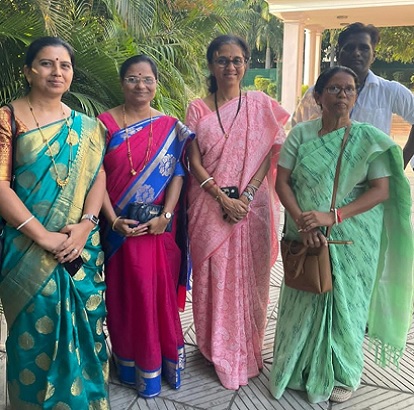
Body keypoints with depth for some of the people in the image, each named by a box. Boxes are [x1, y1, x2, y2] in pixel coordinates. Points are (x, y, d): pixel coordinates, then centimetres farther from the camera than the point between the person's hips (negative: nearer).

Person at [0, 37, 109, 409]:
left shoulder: (85, 126, 8)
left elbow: (98, 177, 4)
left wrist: (85, 224, -13)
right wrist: (43, 235, -17)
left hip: (81, 245, 3)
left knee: (83, 329, 12)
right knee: (37, 332, 8)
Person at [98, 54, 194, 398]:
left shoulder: (170, 127, 4)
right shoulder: (105, 122, 0)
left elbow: (177, 174, 0)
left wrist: (165, 216, -12)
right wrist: (114, 220, -13)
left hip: (159, 227, 1)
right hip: (121, 227, 0)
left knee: (161, 292, 8)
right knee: (126, 294, 10)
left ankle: (164, 361, 29)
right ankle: (132, 364, 29)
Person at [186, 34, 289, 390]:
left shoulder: (261, 104, 3)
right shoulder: (197, 109, 4)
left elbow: (269, 156, -1)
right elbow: (195, 163, -1)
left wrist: (246, 196, -13)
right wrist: (223, 197, -13)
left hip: (253, 206, 0)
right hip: (210, 207, 1)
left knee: (249, 277, 7)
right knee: (213, 276, 6)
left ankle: (247, 349, 28)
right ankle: (218, 348, 26)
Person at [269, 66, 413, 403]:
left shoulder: (369, 139, -3)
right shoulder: (301, 134, 1)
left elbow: (381, 190, -9)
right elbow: (282, 181, -2)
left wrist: (332, 216, -21)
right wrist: (301, 221, -17)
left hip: (352, 239, -1)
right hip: (305, 238, 1)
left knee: (344, 303, 10)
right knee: (302, 301, 11)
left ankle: (342, 374, 33)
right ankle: (296, 368, 34)